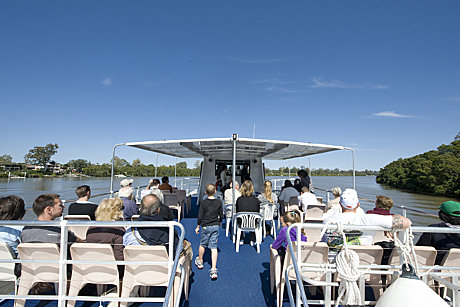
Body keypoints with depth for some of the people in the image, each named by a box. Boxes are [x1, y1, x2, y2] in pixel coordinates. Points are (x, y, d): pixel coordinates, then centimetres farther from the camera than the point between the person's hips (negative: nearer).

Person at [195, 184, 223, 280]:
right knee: (214, 247, 2)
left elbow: (200, 217, -7)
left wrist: (198, 227, 7)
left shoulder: (203, 203, -9)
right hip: (215, 226, 2)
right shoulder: (219, 202, -2)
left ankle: (200, 261, 39)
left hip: (206, 226, -2)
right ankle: (213, 270, -2)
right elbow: (221, 216, 5)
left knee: (202, 244, 18)